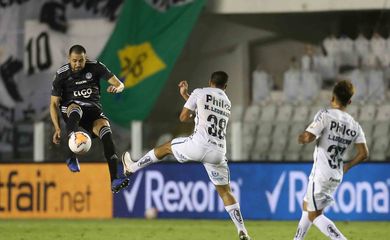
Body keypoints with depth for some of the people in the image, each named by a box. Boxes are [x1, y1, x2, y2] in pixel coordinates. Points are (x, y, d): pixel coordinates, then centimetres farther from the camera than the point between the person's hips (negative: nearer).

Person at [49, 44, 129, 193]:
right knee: (75, 109, -39)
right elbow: (54, 103, -1)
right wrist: (57, 128, -14)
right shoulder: (62, 74, -3)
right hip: (71, 107, -1)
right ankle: (72, 157, -44)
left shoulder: (95, 67, -1)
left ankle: (114, 181, -36)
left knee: (106, 132, -28)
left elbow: (119, 84, -1)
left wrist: (116, 88, -27)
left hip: (94, 110, 1)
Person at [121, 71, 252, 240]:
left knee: (166, 147, 25)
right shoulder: (227, 102, 21)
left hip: (199, 144, -3)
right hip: (218, 152, 3)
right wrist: (185, 95, 41)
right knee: (225, 191, 9)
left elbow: (183, 117, 10)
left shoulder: (200, 93, 5)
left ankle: (132, 168, 41)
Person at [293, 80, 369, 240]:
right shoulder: (355, 126, 5)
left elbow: (307, 137, -19)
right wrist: (347, 166, 16)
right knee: (307, 206, 24)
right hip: (336, 176, 7)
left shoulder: (325, 115, -11)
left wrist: (301, 137, 5)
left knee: (315, 215, -2)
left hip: (321, 174, -7)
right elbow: (363, 154, -1)